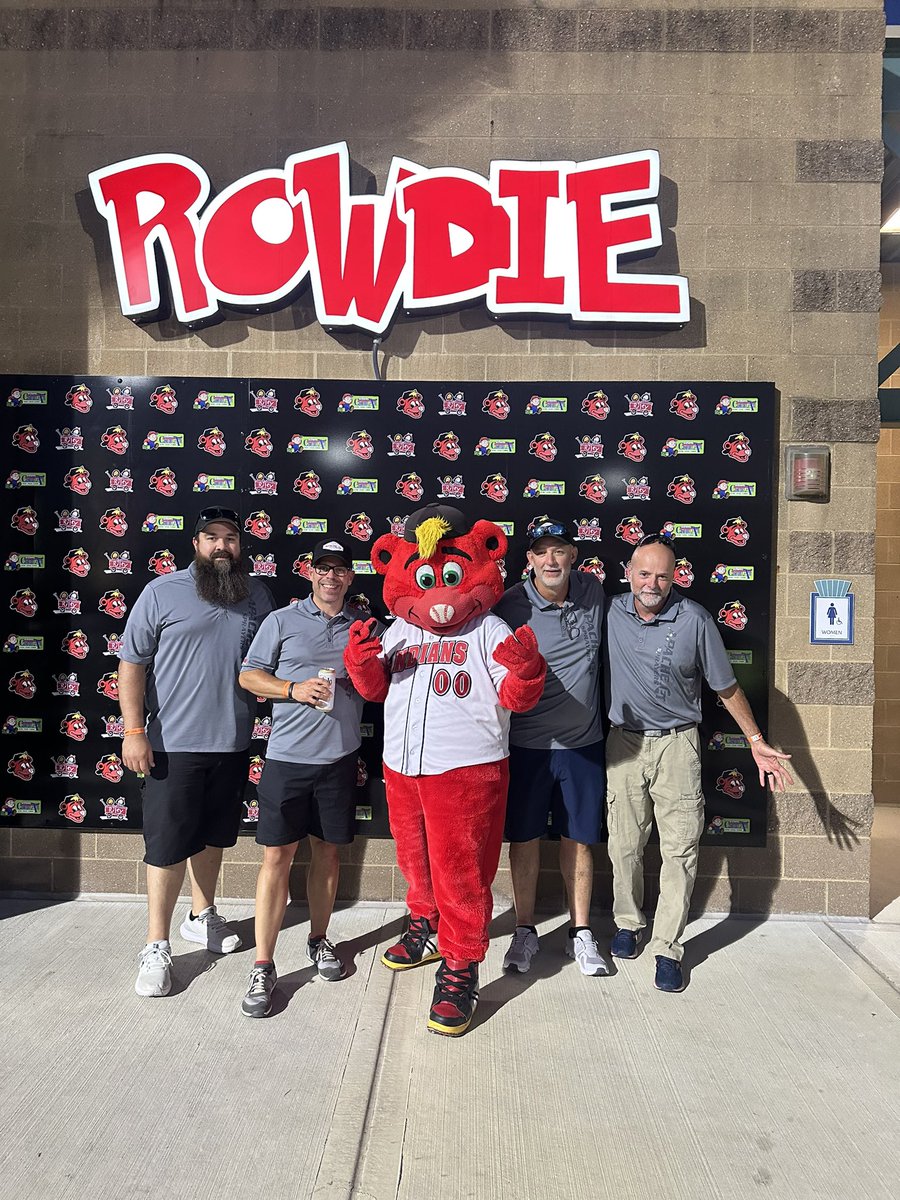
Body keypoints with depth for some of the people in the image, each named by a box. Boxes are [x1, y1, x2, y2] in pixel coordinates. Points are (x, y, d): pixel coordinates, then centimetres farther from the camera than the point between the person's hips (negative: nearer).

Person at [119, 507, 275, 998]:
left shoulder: (257, 595, 5)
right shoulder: (162, 592, -6)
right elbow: (132, 662, -6)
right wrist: (134, 730, -12)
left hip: (233, 743, 4)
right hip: (174, 743, -4)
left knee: (213, 835, 18)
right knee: (167, 842, 2)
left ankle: (201, 916, 38)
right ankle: (157, 947, 16)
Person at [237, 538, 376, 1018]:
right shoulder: (282, 621, 3)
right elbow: (248, 675, 3)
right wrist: (295, 689, -13)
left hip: (340, 757, 3)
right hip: (287, 756, -2)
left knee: (328, 852, 13)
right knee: (277, 856, -1)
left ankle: (319, 939, 32)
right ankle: (263, 966, 9)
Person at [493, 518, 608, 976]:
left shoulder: (593, 590, 0)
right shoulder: (511, 606, -14)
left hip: (583, 743, 3)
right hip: (527, 744, -3)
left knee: (578, 838, 13)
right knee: (524, 837, 10)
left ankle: (581, 932, 30)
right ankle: (525, 931, 29)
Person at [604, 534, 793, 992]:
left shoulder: (695, 619, -9)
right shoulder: (609, 612, -3)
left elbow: (726, 687, 0)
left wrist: (757, 742, 1)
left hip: (676, 745, -1)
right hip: (623, 742, 2)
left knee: (680, 849, -1)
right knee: (624, 844, 9)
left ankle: (668, 948, 13)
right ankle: (627, 922, 32)